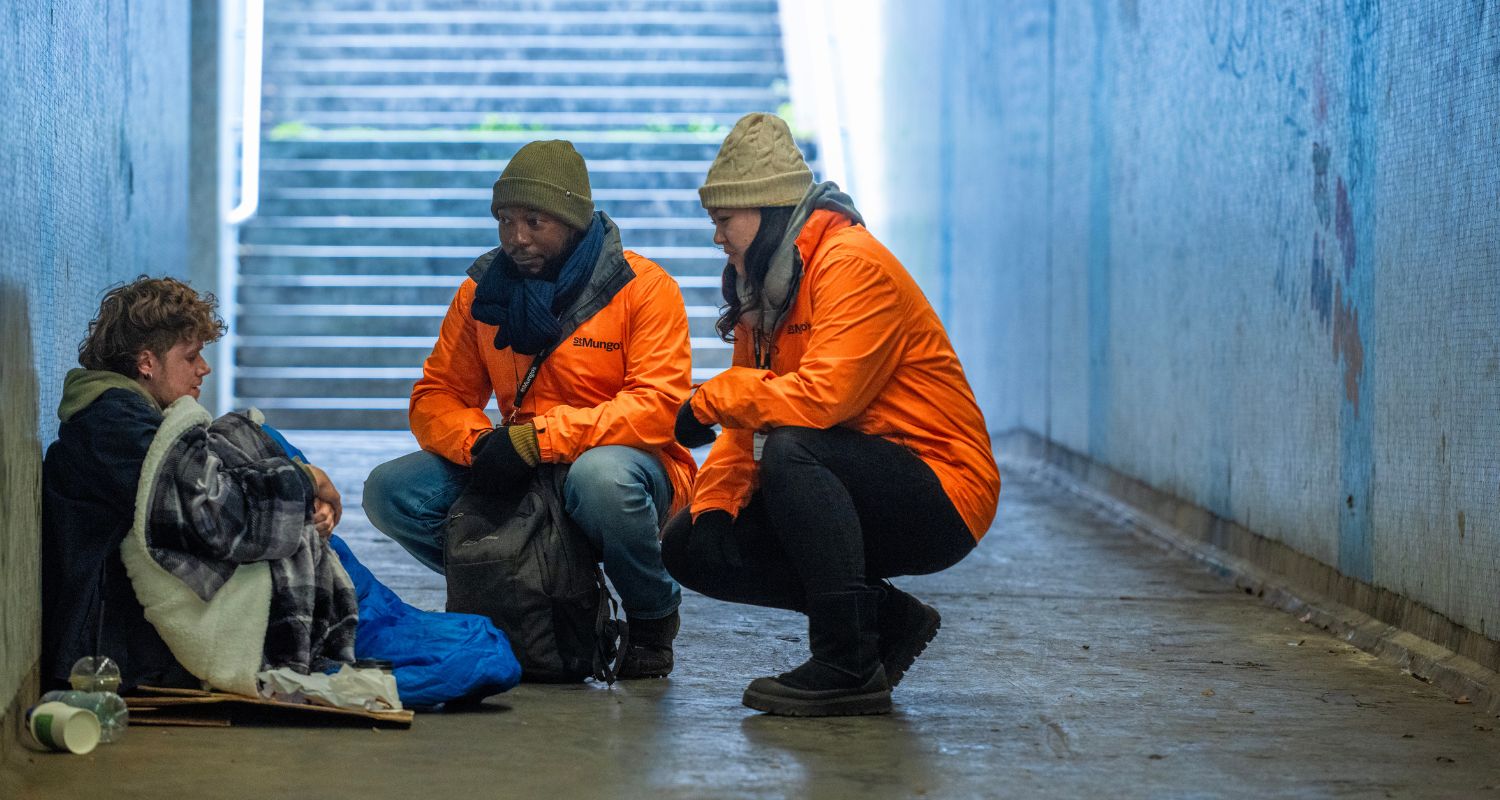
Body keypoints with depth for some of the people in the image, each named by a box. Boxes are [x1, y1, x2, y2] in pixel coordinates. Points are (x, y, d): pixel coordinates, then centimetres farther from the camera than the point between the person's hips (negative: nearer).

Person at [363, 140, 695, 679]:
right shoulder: (482, 291, 6)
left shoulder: (644, 287, -9)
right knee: (390, 491, -13)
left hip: (626, 463, -5)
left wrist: (540, 438, -28)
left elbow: (658, 406, -20)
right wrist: (478, 443, -20)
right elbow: (435, 398, 5)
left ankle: (653, 616, -9)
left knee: (601, 478, -41)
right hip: (514, 475, 5)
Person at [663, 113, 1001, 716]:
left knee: (791, 450, -34)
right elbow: (749, 418, 10)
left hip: (942, 498, -9)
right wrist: (712, 502, -7)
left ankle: (849, 668, -27)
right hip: (850, 491, 9)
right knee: (691, 547, -1)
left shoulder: (853, 264, -17)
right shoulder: (760, 287, 13)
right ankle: (888, 619, 4)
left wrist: (712, 398, -17)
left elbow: (823, 397, -29)